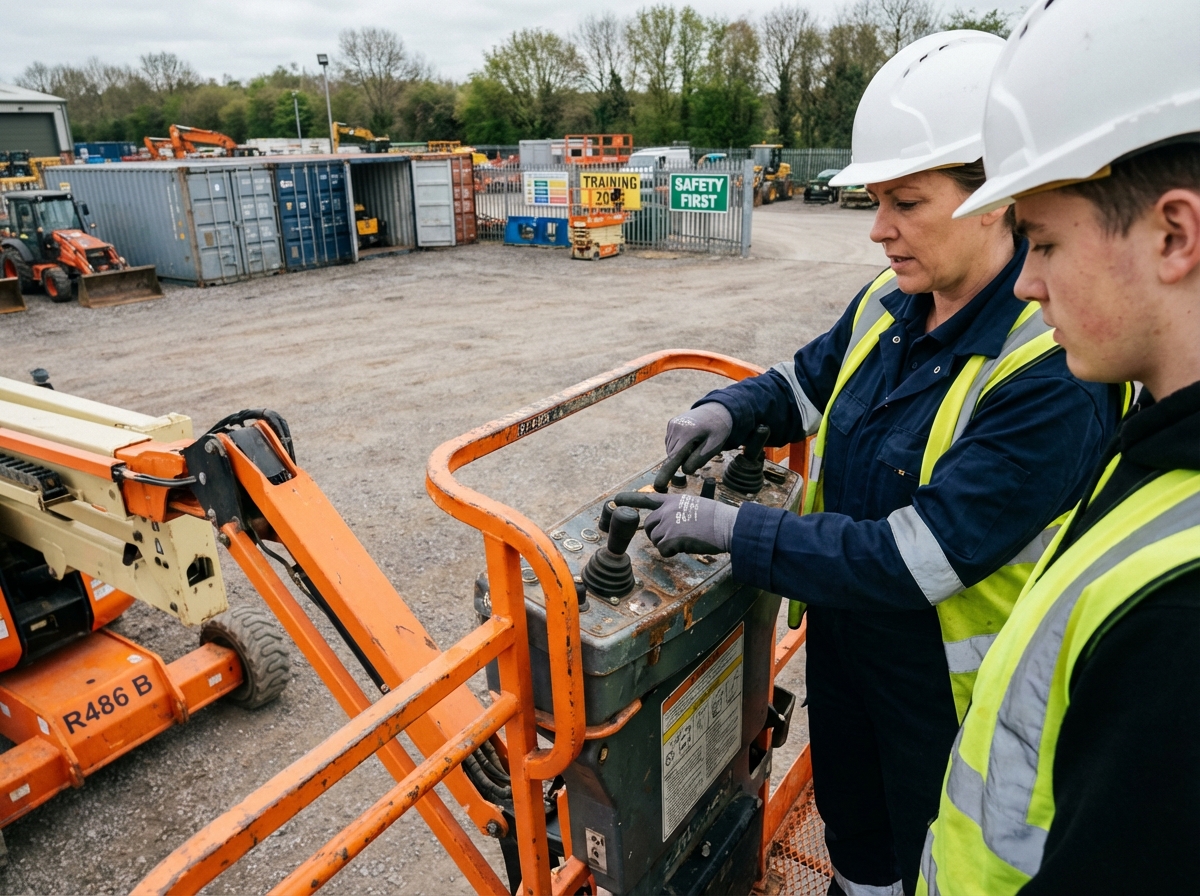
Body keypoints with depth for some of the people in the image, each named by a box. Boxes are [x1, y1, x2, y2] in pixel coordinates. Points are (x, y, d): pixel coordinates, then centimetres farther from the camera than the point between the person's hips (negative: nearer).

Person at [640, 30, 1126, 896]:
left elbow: (916, 559, -32)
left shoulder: (1056, 371, -30)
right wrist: (730, 411, -10)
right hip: (841, 636, 6)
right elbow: (806, 381, 11)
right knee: (850, 826, 30)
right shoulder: (886, 306, -8)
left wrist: (733, 530, -27)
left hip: (949, 686, -6)